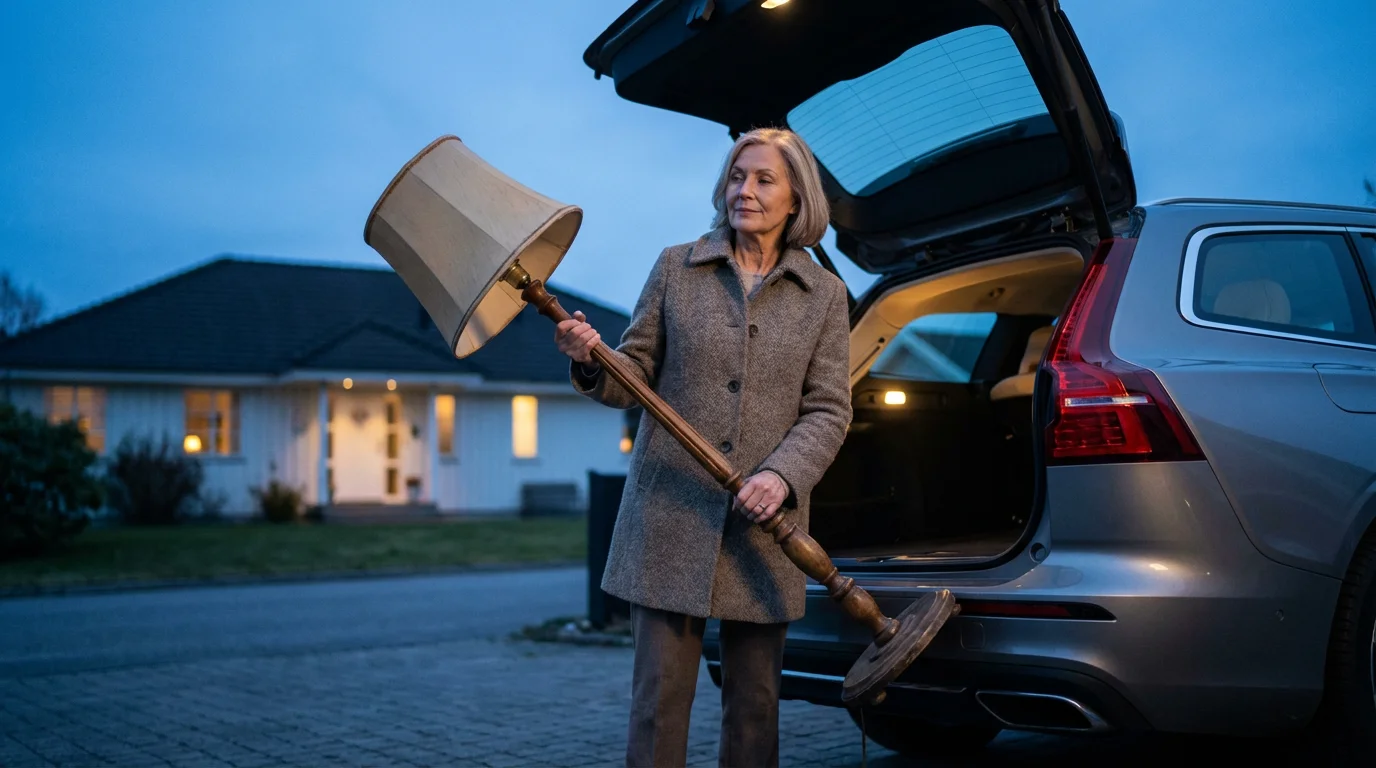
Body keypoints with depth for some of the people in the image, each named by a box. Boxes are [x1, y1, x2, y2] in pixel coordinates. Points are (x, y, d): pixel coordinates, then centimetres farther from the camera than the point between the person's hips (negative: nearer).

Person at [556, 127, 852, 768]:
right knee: (660, 696, 0)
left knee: (755, 702, 7)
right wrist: (591, 363, -15)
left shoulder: (824, 295, 6)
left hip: (764, 524, 1)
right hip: (670, 516, 0)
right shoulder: (676, 267, 6)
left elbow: (828, 410, 0)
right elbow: (635, 377, 7)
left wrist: (782, 475, -16)